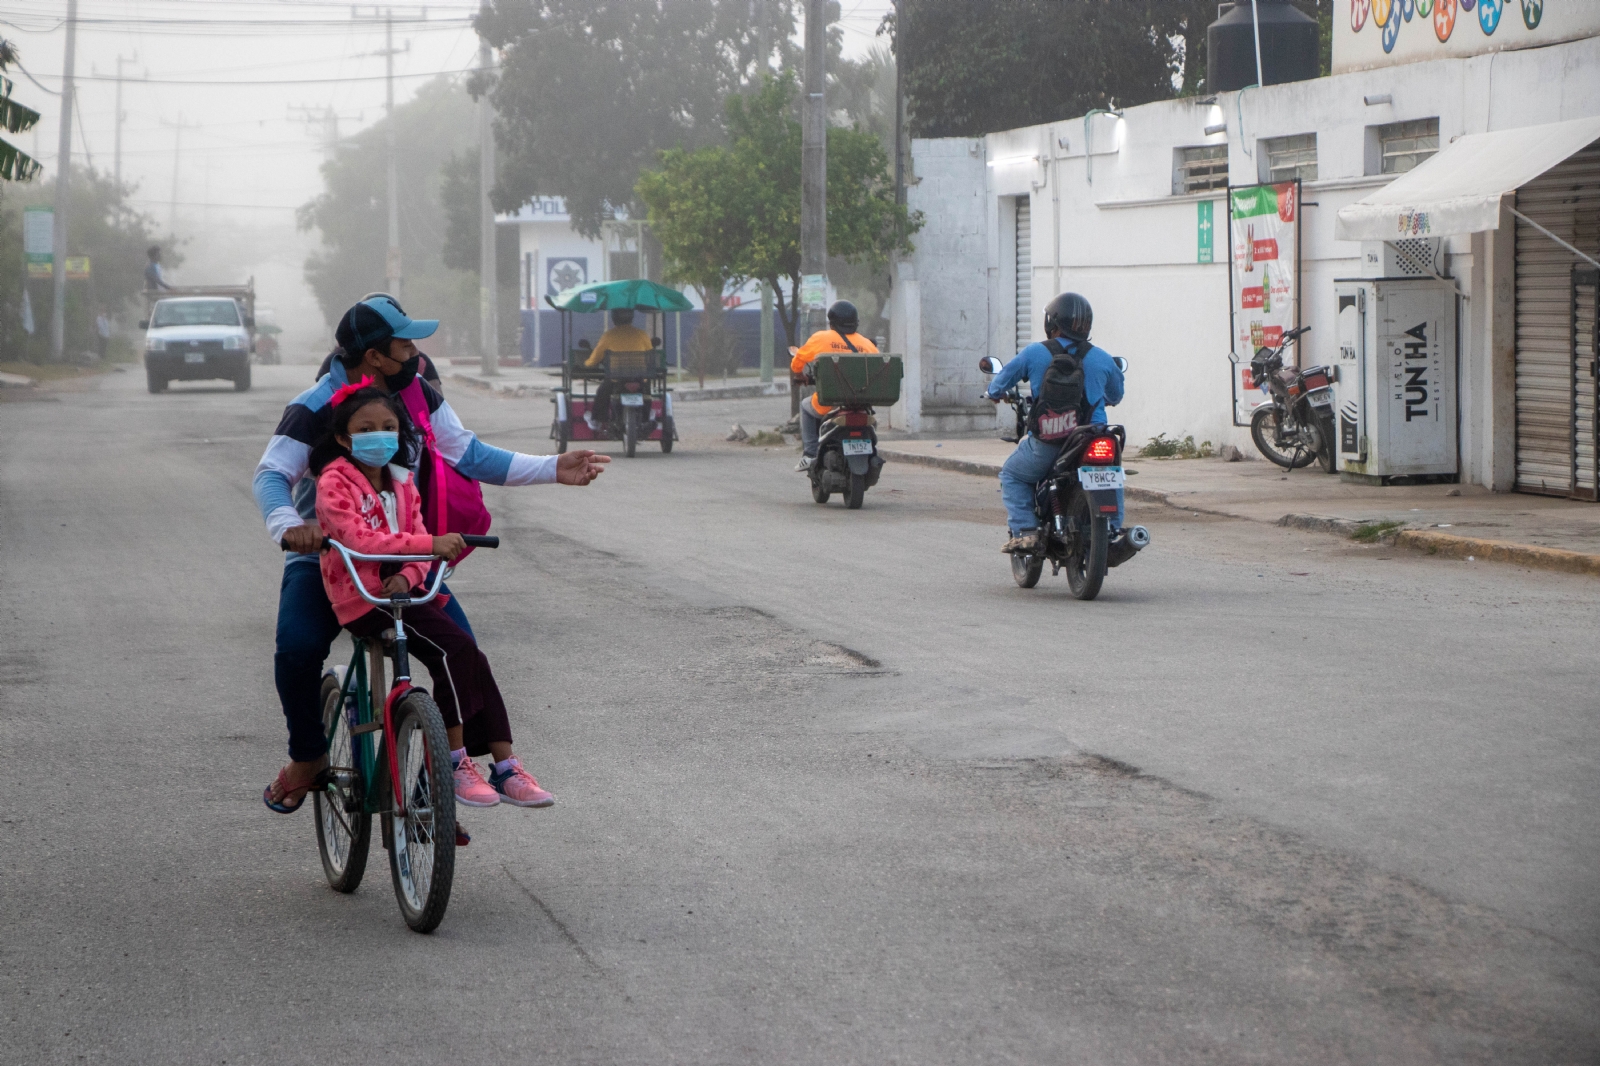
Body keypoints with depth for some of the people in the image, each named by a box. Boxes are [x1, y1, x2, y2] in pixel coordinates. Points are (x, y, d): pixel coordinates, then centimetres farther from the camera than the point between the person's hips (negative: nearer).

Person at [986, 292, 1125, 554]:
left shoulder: (1034, 353, -3)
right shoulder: (1101, 358, 3)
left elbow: (1000, 382, 8)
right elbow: (1116, 396, 19)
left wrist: (995, 394, 32)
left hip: (1046, 443, -2)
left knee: (1012, 476, 21)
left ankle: (1024, 530, 3)